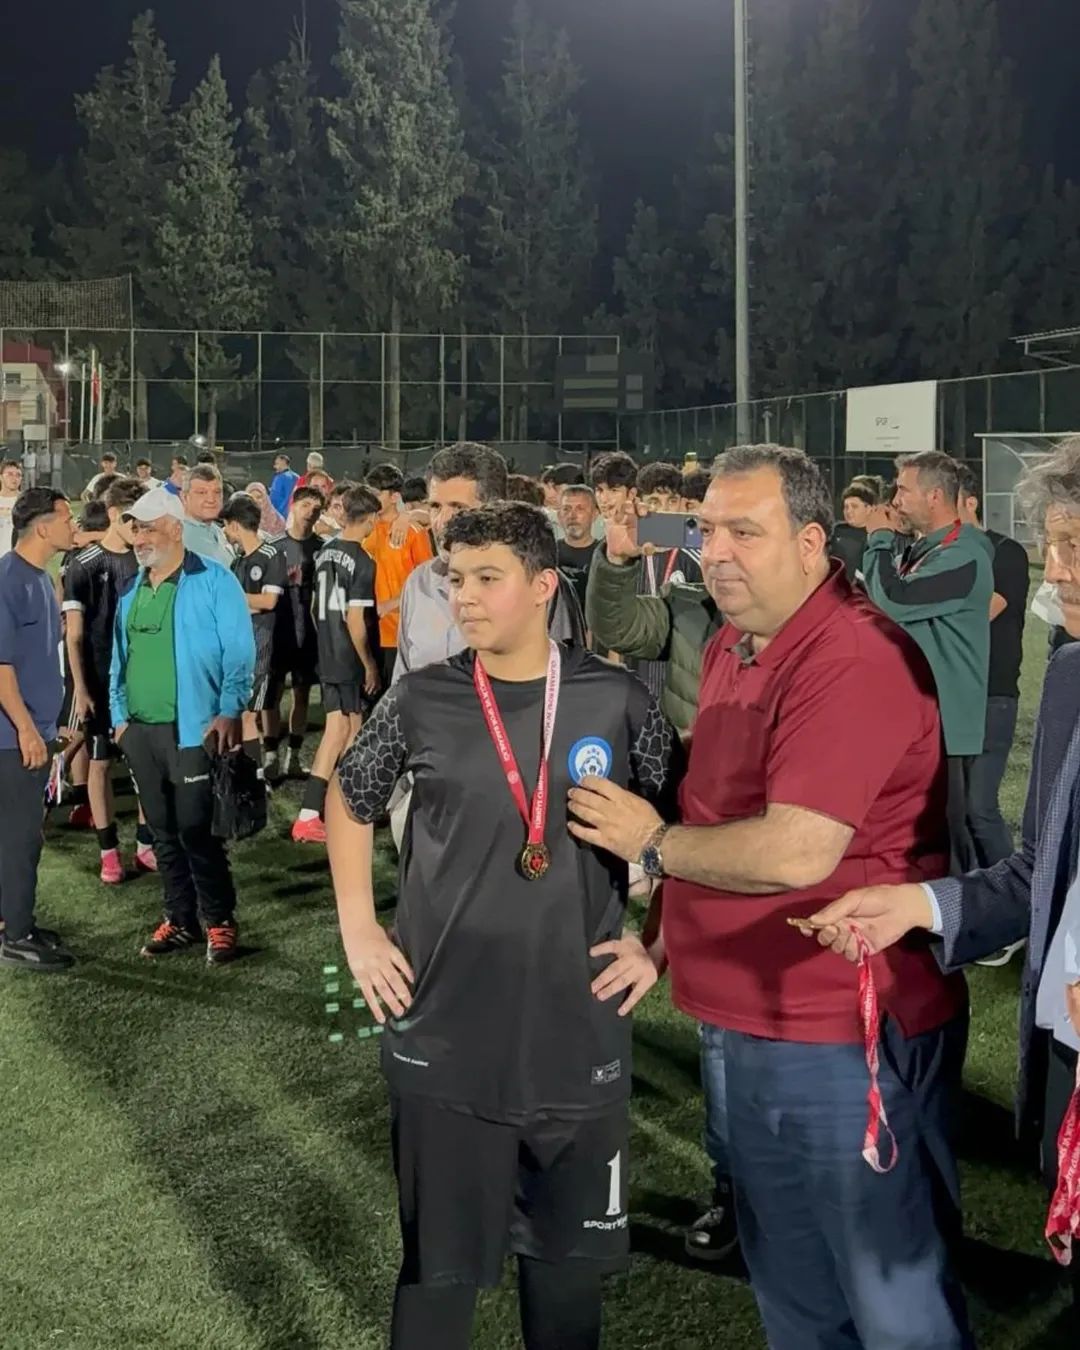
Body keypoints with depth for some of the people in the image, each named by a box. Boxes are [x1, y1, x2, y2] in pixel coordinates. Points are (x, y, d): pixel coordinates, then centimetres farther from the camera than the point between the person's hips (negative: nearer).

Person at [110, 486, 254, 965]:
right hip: (139, 730, 7)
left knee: (196, 831, -3)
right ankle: (180, 920, 23)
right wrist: (119, 715, 12)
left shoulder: (214, 581, -7)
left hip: (192, 728, -7)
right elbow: (120, 656, 19)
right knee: (164, 833, 13)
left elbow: (238, 652, -10)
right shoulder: (132, 590, 13)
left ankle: (219, 922, 9)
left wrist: (228, 712, -18)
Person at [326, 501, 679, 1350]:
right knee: (440, 1262, 10)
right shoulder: (422, 702, -4)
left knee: (570, 1252, 16)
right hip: (445, 1037, 0)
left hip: (580, 1036, 1)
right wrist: (358, 931, 5)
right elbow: (349, 803, 13)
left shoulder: (616, 700, -5)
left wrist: (662, 941, 0)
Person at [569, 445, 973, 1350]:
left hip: (854, 1036, -9)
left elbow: (796, 851, -30)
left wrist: (653, 845, -14)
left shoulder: (857, 660, -23)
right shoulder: (731, 649, 8)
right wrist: (661, 925, 11)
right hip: (754, 1024, 9)